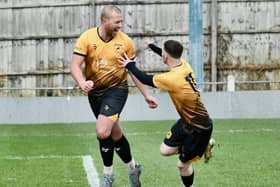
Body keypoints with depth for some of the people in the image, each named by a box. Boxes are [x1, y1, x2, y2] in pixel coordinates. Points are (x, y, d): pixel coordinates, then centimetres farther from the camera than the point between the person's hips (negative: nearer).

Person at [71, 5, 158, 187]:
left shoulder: (125, 41, -8)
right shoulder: (87, 38, -9)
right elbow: (75, 65, -14)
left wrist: (147, 95, 3)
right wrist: (82, 83, -33)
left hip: (116, 89, -3)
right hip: (95, 91, 3)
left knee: (102, 131, -20)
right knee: (115, 134, 12)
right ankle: (133, 168, 33)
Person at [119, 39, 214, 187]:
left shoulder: (171, 79, -30)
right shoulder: (184, 65, -8)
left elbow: (145, 79, -13)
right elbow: (171, 58, 19)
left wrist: (130, 66, 4)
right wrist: (152, 47, 31)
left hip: (199, 128, -8)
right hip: (186, 121, 8)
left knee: (182, 164, 4)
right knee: (165, 150, 11)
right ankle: (203, 147, 25)